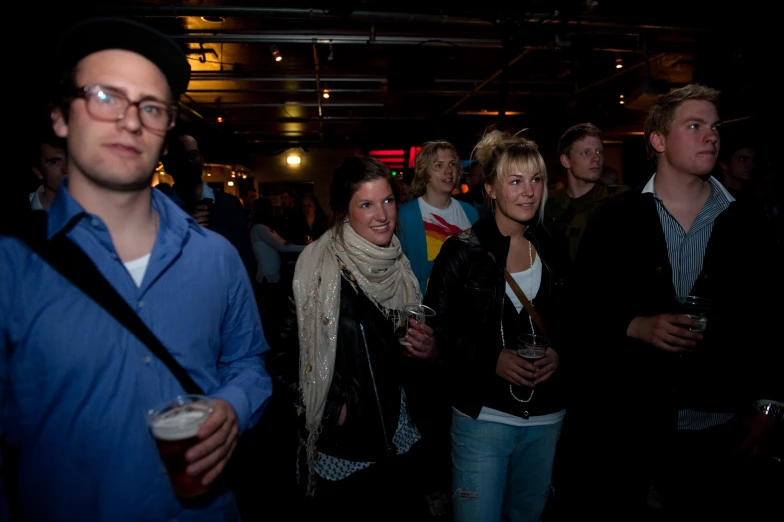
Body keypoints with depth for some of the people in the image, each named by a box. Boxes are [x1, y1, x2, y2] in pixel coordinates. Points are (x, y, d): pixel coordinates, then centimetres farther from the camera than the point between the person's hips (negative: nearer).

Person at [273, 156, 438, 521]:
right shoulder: (319, 266, -16)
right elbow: (285, 347, -16)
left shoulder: (398, 265, 2)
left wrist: (428, 353, -9)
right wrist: (330, 409, -14)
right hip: (342, 452, -5)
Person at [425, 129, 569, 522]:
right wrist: (492, 358, -22)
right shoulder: (462, 251, -9)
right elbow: (437, 329, -10)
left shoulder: (553, 251, 6)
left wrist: (559, 352, -7)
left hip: (545, 417, 5)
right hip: (483, 414, -4)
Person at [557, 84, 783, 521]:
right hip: (619, 421, -2)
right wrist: (635, 326, -19)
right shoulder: (616, 218, -3)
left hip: (716, 431, 2)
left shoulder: (747, 225, 4)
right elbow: (582, 308, -3)